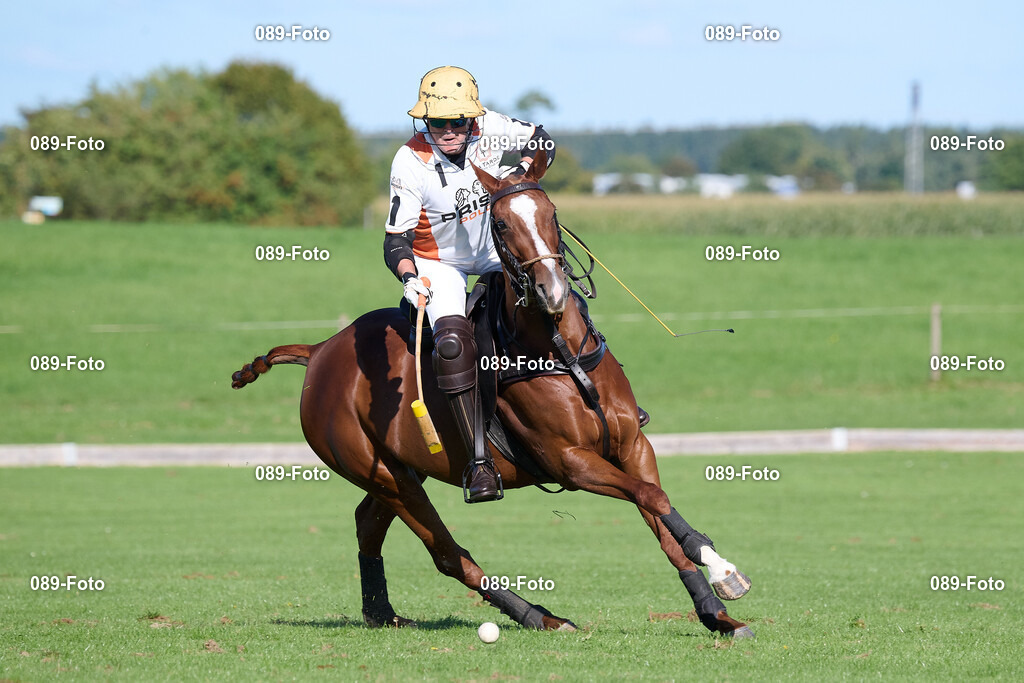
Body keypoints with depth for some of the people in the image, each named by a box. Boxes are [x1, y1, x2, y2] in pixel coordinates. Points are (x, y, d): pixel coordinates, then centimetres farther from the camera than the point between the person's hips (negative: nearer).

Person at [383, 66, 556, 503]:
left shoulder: (490, 129, -17)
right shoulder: (410, 162, -25)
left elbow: (541, 140, 2)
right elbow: (396, 240, -22)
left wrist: (522, 172, -19)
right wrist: (409, 277, -41)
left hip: (494, 247, 4)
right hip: (438, 262, -4)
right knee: (453, 342, -26)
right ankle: (479, 462, -26)